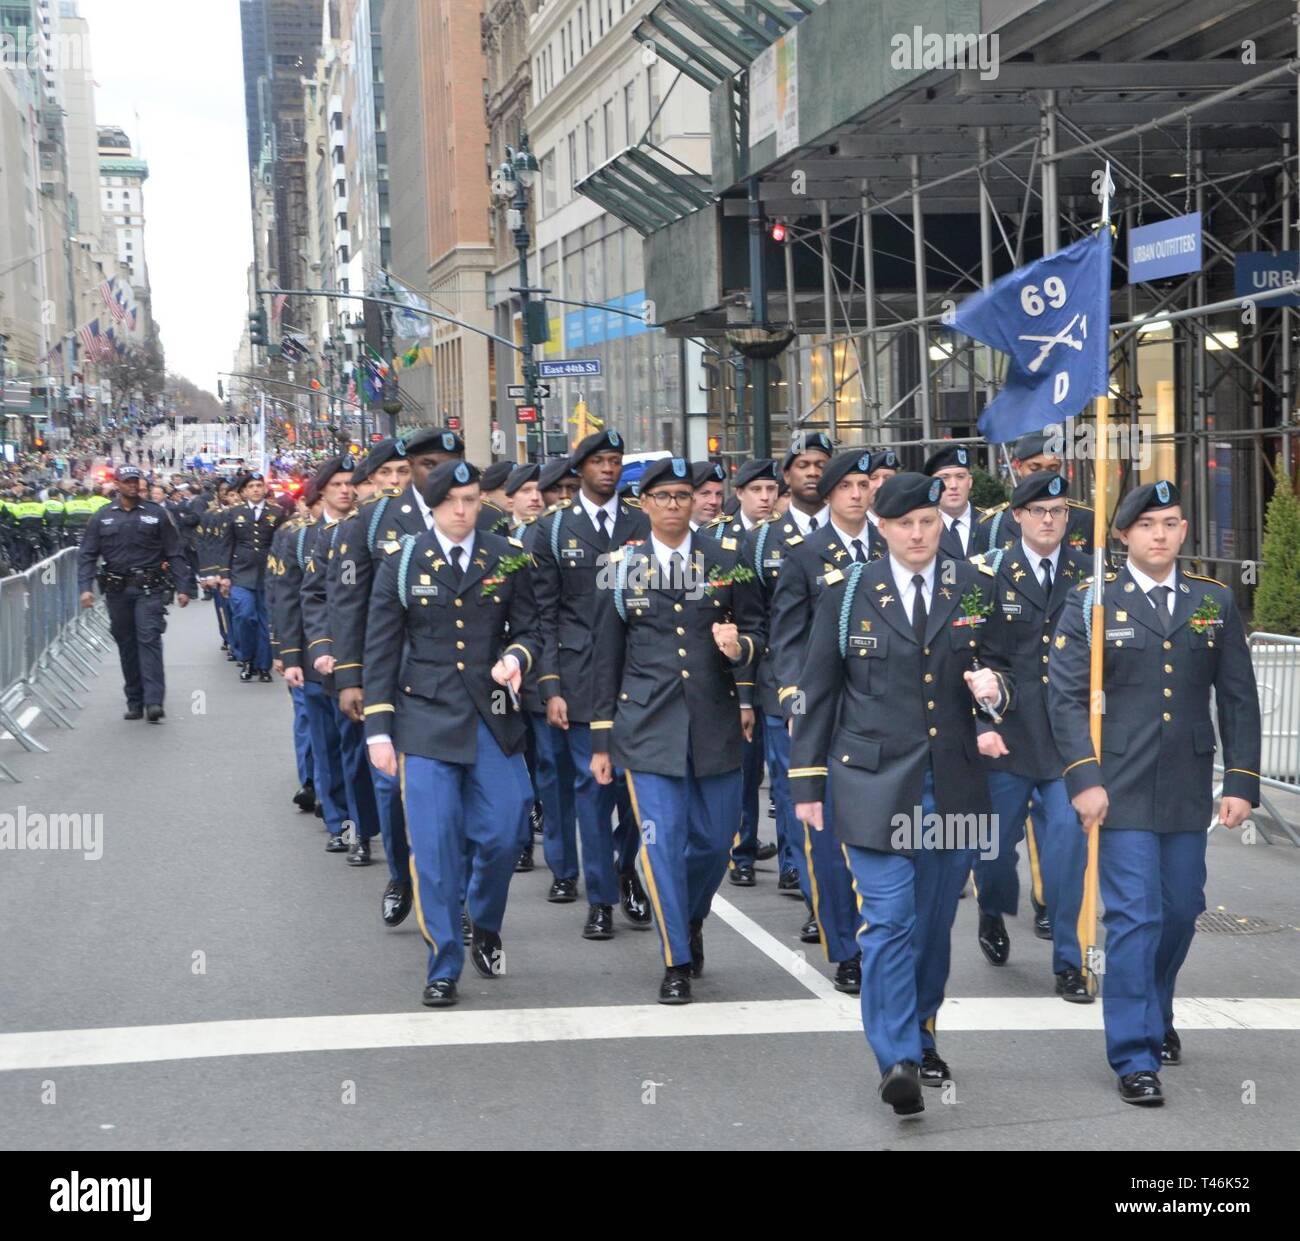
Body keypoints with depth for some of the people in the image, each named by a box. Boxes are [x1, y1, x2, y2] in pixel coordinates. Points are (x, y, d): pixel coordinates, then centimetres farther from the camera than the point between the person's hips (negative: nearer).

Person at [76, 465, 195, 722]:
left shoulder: (155, 513, 3)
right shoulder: (103, 517, 7)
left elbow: (175, 553, 4)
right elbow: (87, 555, 5)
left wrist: (183, 587, -1)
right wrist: (85, 587, -8)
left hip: (149, 588, -3)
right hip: (117, 591, 3)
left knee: (149, 640, -13)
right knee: (126, 645, 8)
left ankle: (153, 701, -19)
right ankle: (134, 701, 16)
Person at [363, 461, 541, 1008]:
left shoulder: (508, 558, 5)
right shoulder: (402, 560, 2)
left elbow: (528, 630, 11)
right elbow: (380, 648, 3)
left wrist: (516, 656, -14)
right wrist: (378, 729, -2)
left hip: (492, 719, 2)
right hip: (426, 718, -1)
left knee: (504, 833, -1)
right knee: (435, 846, -4)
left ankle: (485, 927, 30)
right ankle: (443, 967, 9)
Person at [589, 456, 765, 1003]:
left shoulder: (727, 562, 5)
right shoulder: (622, 566, 5)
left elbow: (755, 628, 12)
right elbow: (607, 656, 7)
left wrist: (740, 647, -14)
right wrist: (601, 740, 6)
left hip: (715, 723, 1)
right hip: (648, 725, -1)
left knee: (715, 839, 8)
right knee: (662, 841, -6)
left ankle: (690, 921, 37)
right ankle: (677, 962, 6)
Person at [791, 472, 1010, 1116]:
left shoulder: (976, 589, 6)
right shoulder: (847, 595, 2)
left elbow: (1004, 671, 14)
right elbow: (817, 693, 5)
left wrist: (996, 686, -11)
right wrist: (807, 783, 3)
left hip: (953, 786, 3)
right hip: (875, 783, -2)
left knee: (934, 922, 11)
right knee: (889, 919, -11)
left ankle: (920, 1039, 27)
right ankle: (897, 1061, -11)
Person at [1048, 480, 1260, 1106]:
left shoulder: (1215, 602, 8)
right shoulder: (1091, 602, -1)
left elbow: (1238, 698, 8)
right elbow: (1067, 696, -4)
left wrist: (1242, 781, 2)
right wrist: (1084, 778, -13)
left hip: (1188, 791, 4)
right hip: (1122, 790, -3)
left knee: (1180, 911, 13)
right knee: (1134, 918, -6)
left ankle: (1155, 1015, 39)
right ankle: (1134, 1056, 2)